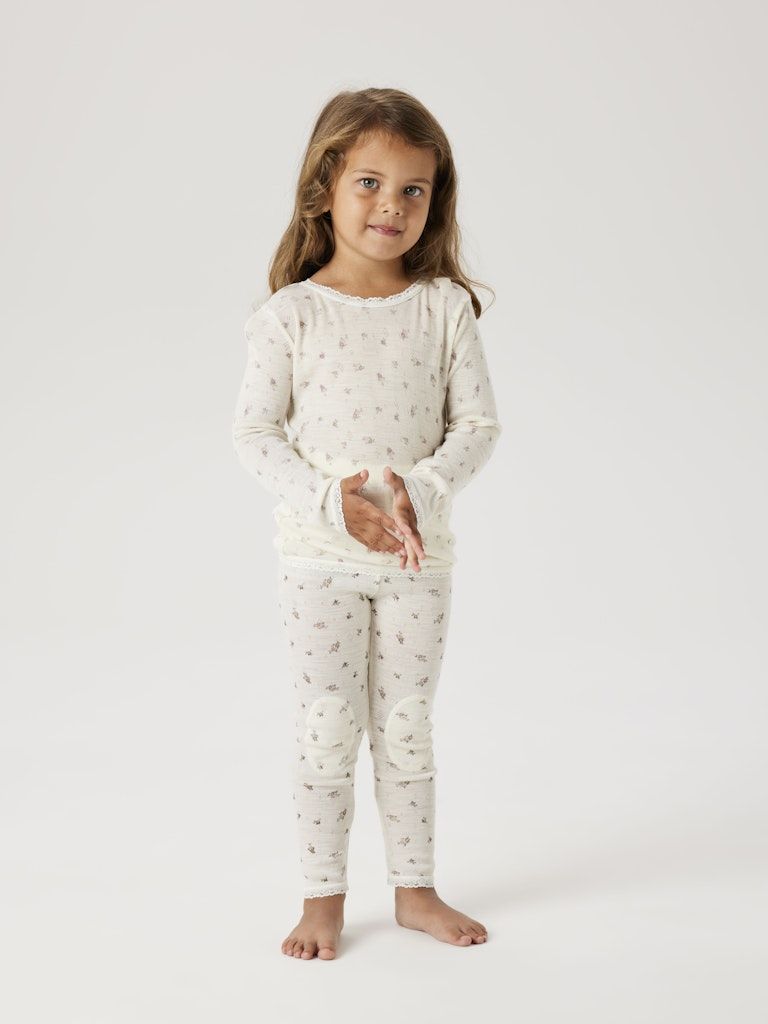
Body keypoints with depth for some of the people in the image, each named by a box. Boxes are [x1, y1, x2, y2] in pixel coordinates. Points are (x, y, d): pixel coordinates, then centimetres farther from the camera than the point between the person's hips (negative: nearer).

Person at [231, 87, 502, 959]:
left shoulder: (445, 306, -4)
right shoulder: (291, 312, -8)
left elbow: (477, 422, -5)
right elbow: (253, 432, -7)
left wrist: (422, 492, -21)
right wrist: (332, 502, -20)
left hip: (419, 556, 2)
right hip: (319, 557, -1)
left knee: (407, 729, 13)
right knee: (327, 731, 6)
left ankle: (414, 889, 27)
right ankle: (323, 898, 20)